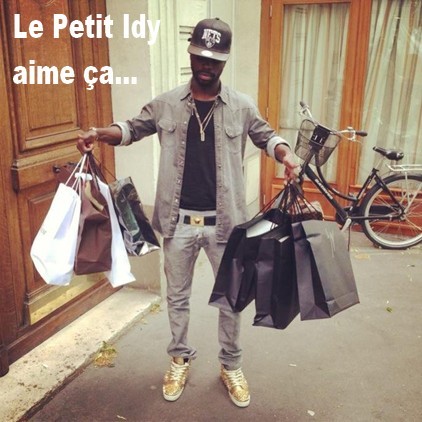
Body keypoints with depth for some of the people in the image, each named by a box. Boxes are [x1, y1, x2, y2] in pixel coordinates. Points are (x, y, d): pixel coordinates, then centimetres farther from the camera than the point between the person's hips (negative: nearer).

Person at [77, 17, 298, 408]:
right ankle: (180, 358, 40)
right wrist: (99, 134, -8)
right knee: (177, 296, 16)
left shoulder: (242, 106, -2)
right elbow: (134, 128, 11)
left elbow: (265, 136, 11)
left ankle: (231, 365, 34)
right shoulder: (167, 104, 0)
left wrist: (285, 154, -11)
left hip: (223, 221, 0)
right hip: (179, 221, 1)